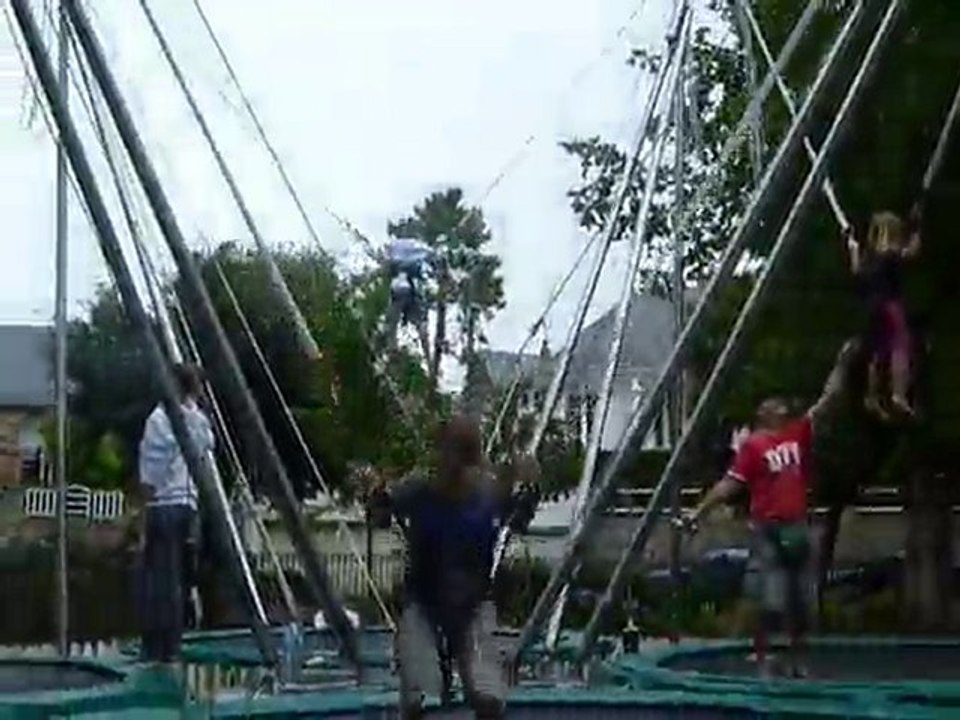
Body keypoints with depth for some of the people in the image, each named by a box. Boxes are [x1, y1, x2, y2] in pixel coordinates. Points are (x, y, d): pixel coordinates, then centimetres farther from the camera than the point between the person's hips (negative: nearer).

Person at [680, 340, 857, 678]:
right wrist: (699, 512, -10)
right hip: (767, 529, -5)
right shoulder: (753, 444, -5)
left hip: (797, 528, 5)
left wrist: (842, 362, 4)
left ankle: (797, 662, 22)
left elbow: (829, 398, 9)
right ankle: (762, 662, 3)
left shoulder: (799, 433, 8)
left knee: (801, 602, 11)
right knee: (771, 603, -8)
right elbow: (730, 483, -5)